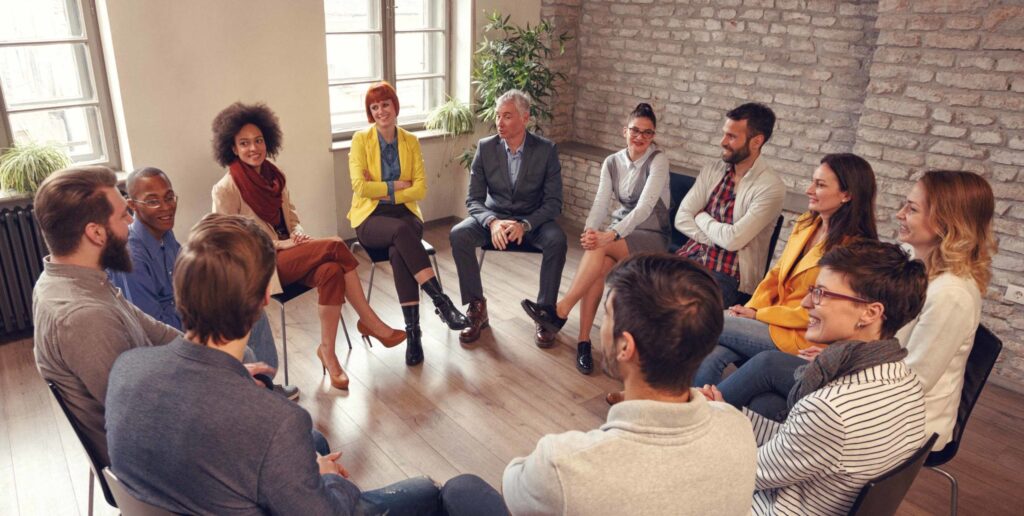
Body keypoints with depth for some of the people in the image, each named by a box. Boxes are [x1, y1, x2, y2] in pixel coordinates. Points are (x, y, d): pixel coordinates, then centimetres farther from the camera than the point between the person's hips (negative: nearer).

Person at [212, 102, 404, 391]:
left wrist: (300, 236, -6)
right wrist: (282, 244, -17)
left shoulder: (274, 176, 9)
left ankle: (328, 352, -17)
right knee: (336, 246, -26)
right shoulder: (226, 189, -10)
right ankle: (371, 322, -16)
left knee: (331, 271, -27)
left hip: (290, 255, 6)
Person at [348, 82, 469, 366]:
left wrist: (384, 191, -8)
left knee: (398, 251, -34)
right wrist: (395, 185, -7)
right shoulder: (361, 139, 1)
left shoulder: (410, 141, 8)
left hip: (405, 213, 2)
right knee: (402, 232, -38)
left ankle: (413, 329, -33)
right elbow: (360, 186, -9)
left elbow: (420, 188, 0)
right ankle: (441, 302, -39)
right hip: (370, 217, -2)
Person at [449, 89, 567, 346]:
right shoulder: (485, 147, -4)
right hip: (493, 217, 2)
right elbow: (473, 199, -6)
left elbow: (553, 202, -10)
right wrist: (492, 222, -28)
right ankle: (477, 309, -13)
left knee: (557, 240, -33)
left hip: (532, 220, -1)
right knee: (458, 235, -27)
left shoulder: (546, 150, -9)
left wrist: (525, 225, -28)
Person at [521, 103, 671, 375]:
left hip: (651, 237, -4)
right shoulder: (612, 163, 5)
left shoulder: (658, 161, -11)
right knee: (600, 265, -31)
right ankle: (583, 340, -28)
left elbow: (644, 207, -24)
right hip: (619, 232, 4)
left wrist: (610, 235, -38)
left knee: (599, 248, -34)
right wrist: (589, 231, -29)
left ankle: (560, 312, -31)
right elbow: (600, 203, -6)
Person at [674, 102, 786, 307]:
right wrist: (719, 238, -10)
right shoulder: (713, 171, 9)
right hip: (691, 256, 6)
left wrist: (701, 217, 0)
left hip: (730, 274, -5)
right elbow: (681, 219, 2)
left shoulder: (771, 187, -9)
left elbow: (733, 239, -16)